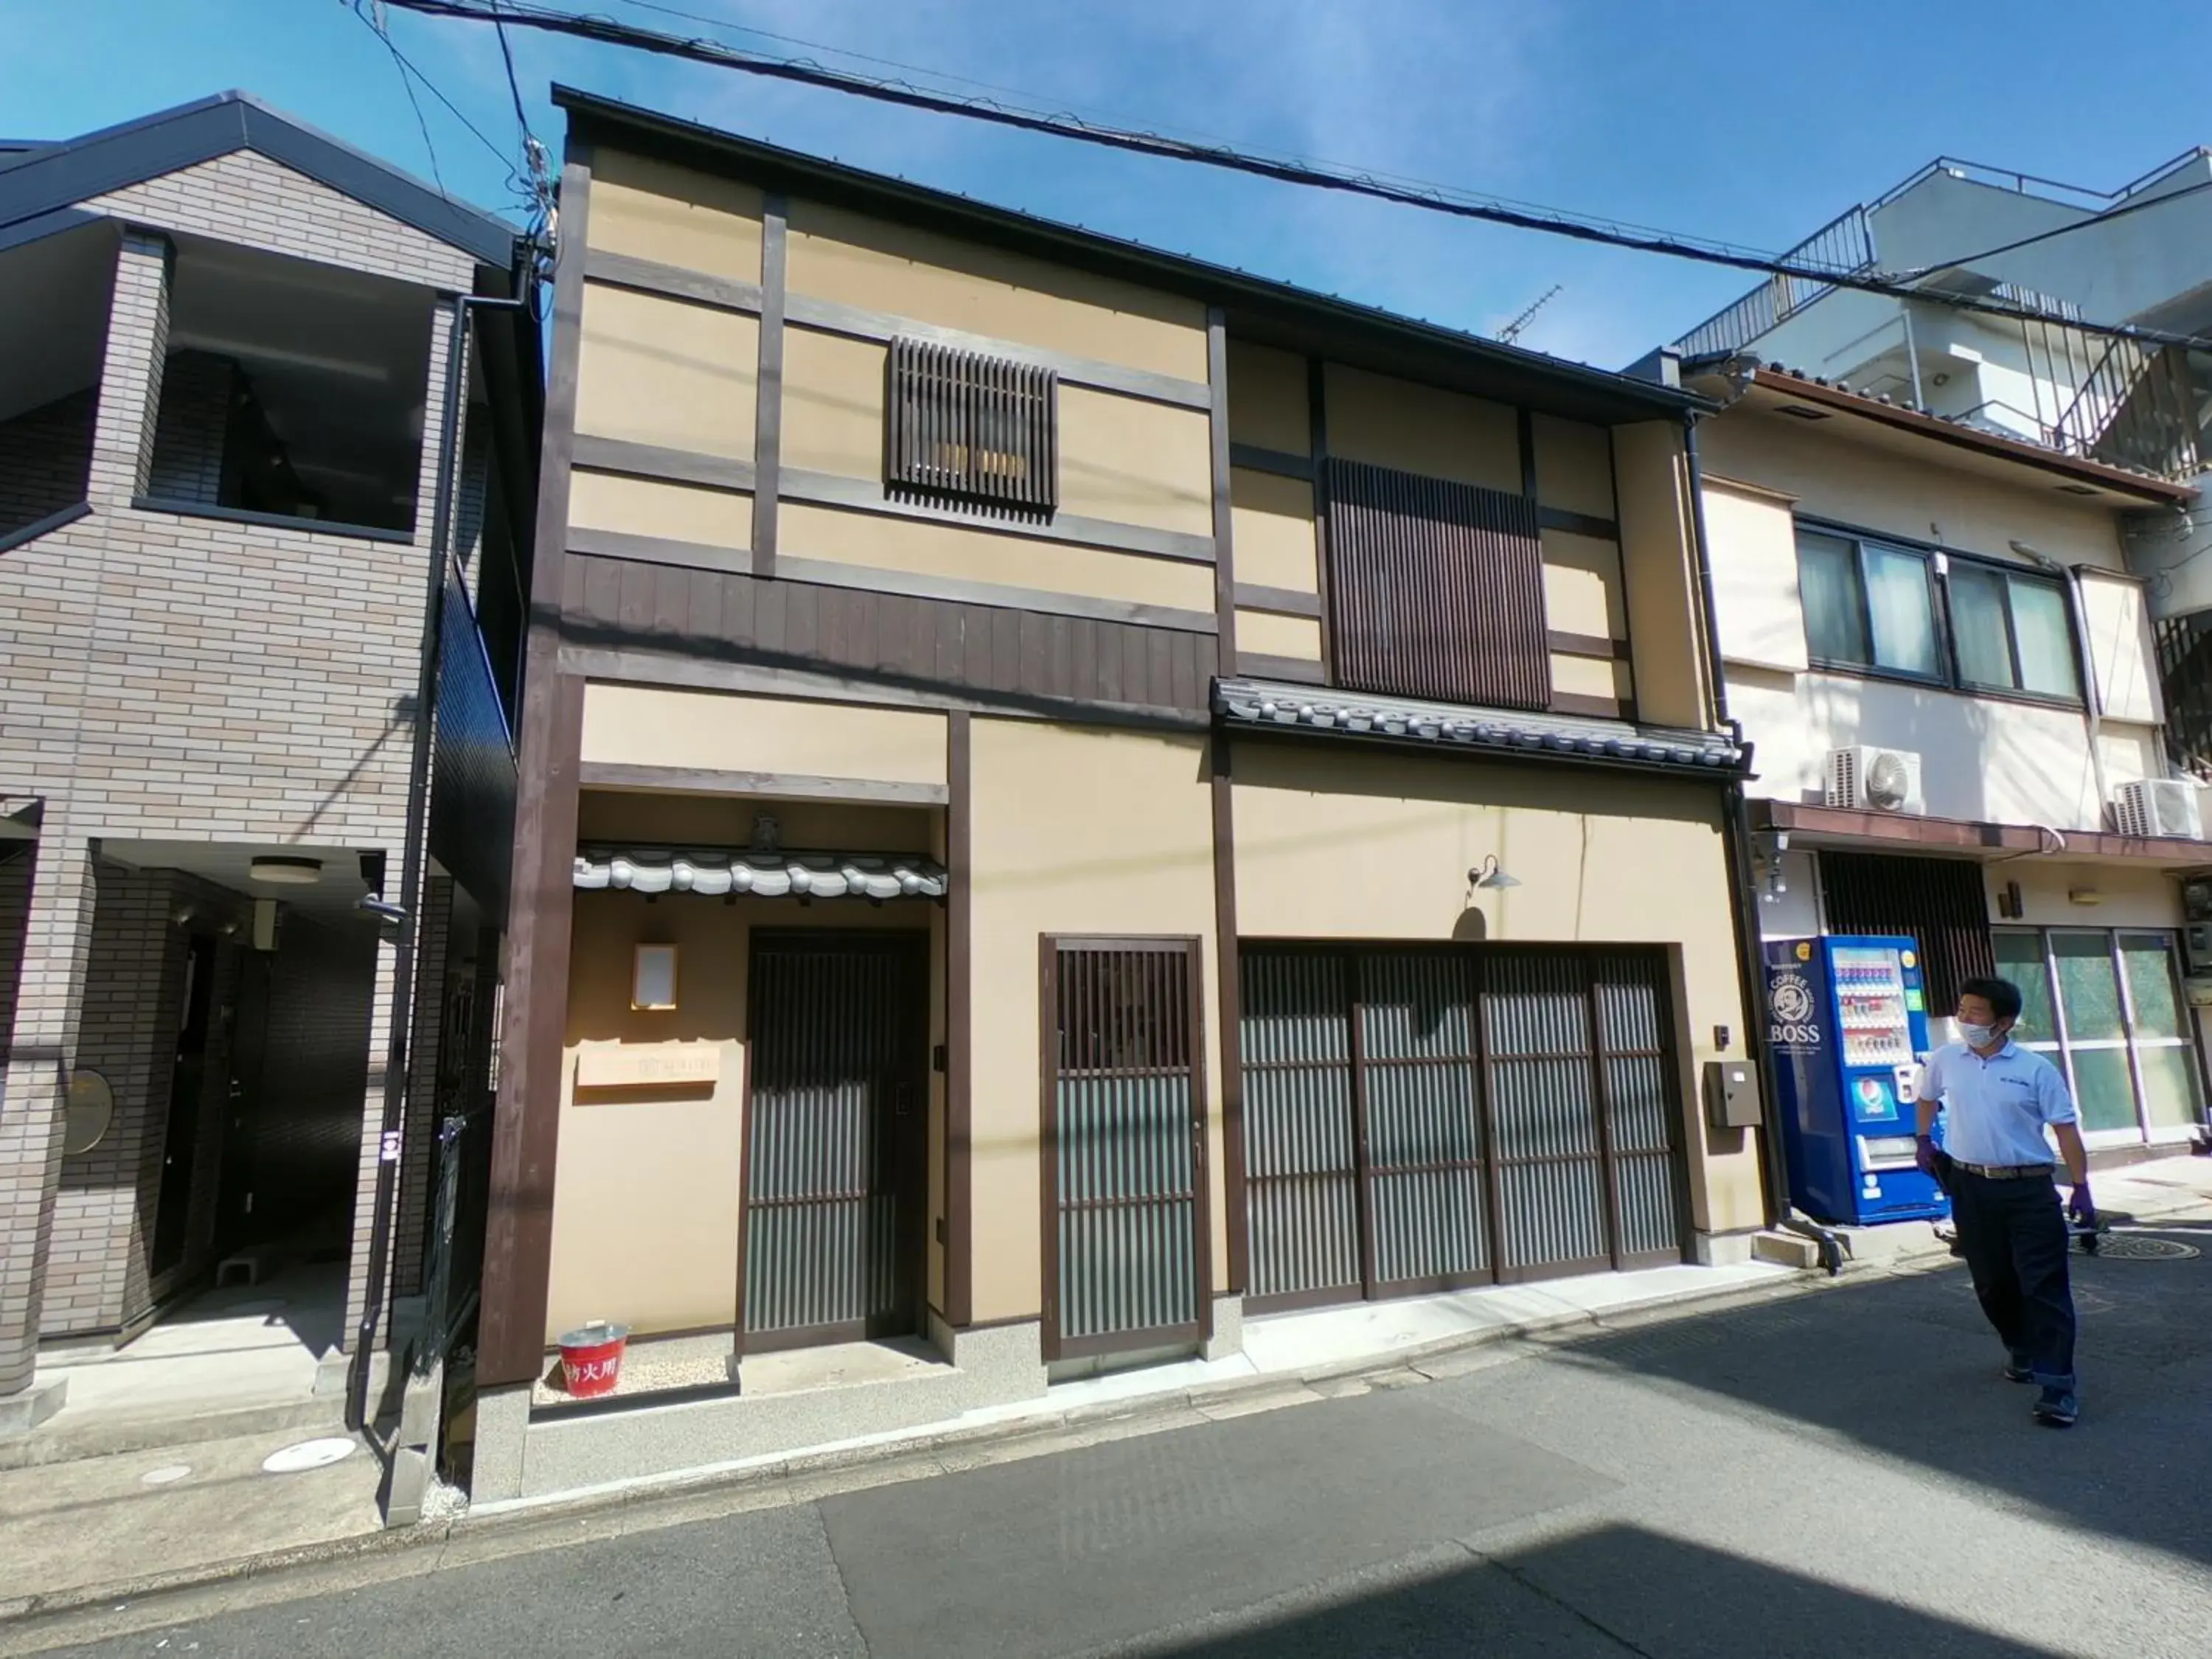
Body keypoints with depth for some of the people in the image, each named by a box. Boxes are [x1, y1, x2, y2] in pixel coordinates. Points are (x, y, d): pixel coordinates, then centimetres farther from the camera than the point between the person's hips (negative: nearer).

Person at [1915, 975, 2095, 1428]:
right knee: (1991, 1283, 13)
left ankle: (2057, 1384, -3)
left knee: (2045, 1286, -6)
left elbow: (2065, 1128, -4)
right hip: (1971, 1187, 3)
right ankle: (2021, 1352, 36)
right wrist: (1924, 1141, 20)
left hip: (2029, 1189, -3)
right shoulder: (1946, 1059, 2)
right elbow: (1927, 1097, 22)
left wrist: (2081, 1187, -7)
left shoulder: (2036, 1069, -6)